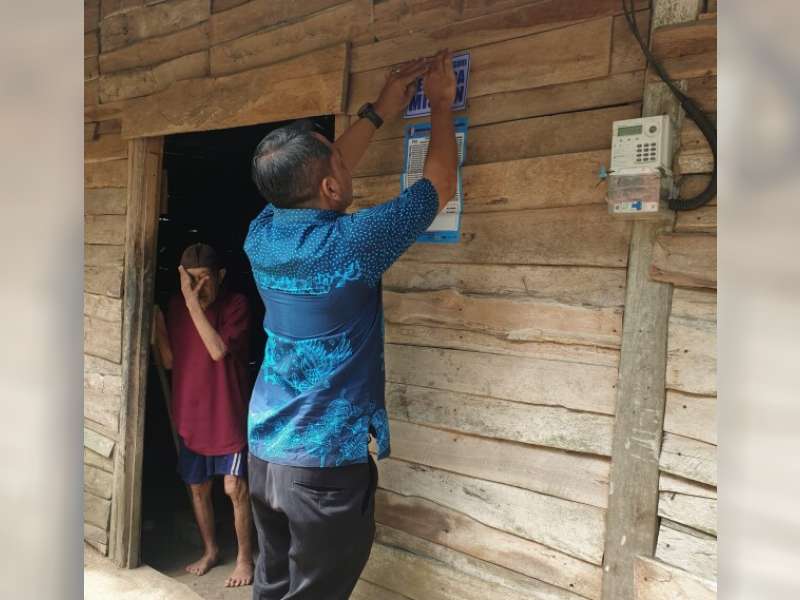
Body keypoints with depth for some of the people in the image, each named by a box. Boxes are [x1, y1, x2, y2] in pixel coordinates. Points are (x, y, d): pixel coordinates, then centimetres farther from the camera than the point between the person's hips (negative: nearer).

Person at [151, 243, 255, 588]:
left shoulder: (236, 304, -12)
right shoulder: (176, 306, 1)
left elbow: (218, 351, -25)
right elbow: (169, 361, 1)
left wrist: (193, 303, -26)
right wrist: (156, 323, -13)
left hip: (228, 414, -4)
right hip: (190, 414, 5)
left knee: (236, 489, 0)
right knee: (197, 487, 15)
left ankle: (244, 557, 19)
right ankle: (210, 550, 35)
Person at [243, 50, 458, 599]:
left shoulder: (262, 234, -2)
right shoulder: (349, 245, -21)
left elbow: (314, 177, 16)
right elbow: (440, 186, -7)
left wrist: (380, 112, 20)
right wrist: (442, 104, 8)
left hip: (265, 451, 7)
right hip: (328, 462, -6)